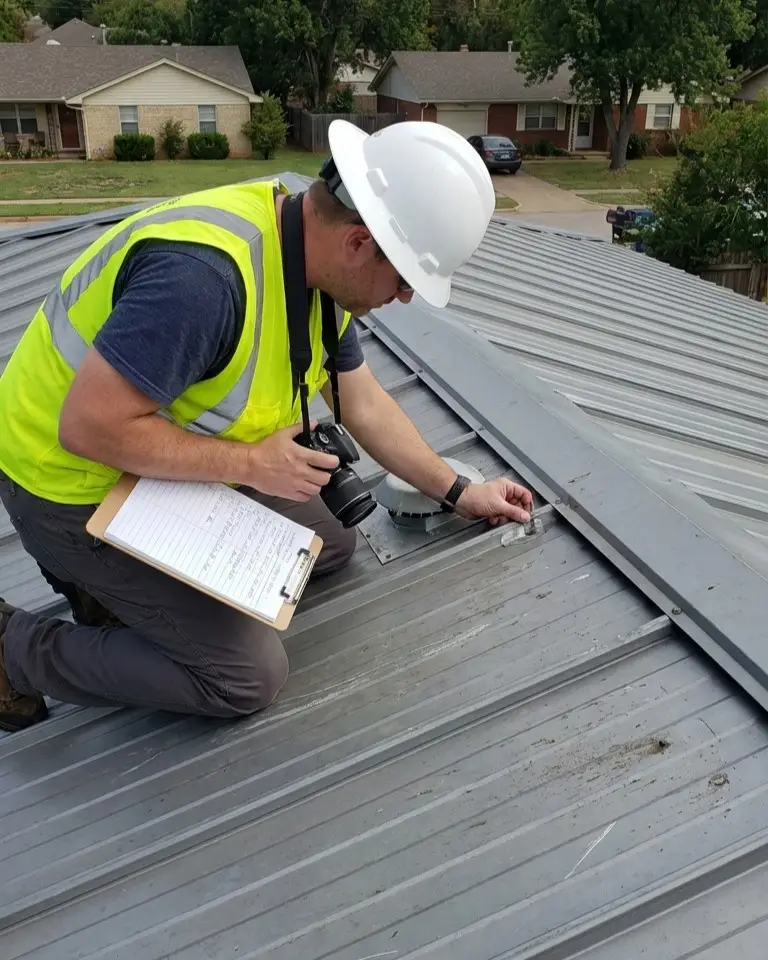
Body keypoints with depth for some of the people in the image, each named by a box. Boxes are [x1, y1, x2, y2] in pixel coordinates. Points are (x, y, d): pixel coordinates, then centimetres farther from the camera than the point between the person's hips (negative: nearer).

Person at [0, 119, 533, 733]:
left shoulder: (321, 266, -5)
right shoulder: (205, 272, -36)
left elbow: (365, 405, 6)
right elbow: (88, 426, -32)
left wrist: (460, 493, 8)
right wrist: (251, 462, -25)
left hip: (186, 463, 9)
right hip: (81, 485, -9)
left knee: (333, 544, 12)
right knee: (250, 677, -9)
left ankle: (121, 581, 16)